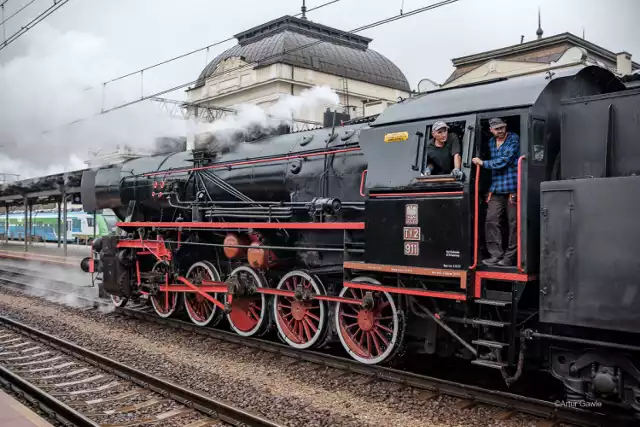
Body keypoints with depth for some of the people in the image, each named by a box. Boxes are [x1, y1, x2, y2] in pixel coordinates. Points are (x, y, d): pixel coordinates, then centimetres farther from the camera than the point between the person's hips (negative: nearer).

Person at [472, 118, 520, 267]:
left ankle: (510, 256, 3)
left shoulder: (513, 139, -2)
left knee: (513, 222, -3)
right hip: (496, 189, 6)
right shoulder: (491, 142, 17)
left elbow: (503, 161, -9)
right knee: (491, 221, -3)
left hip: (512, 188, -6)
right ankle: (496, 255, 1)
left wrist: (482, 163, -2)